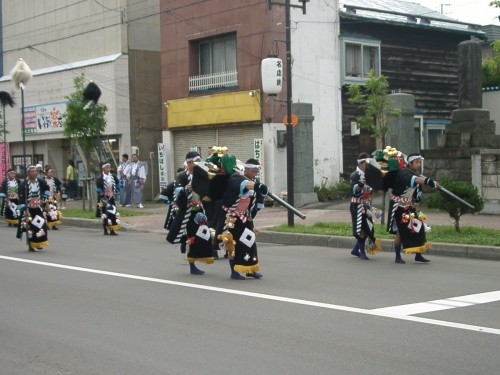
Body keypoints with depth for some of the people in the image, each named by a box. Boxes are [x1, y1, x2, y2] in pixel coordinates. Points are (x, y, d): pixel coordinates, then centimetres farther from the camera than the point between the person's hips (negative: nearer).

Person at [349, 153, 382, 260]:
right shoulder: (355, 175, -12)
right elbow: (354, 191, -23)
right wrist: (360, 185, -40)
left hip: (366, 205, 8)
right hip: (358, 205, -8)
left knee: (368, 228, 10)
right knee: (362, 228, -6)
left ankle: (356, 250, 23)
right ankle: (362, 252, 3)